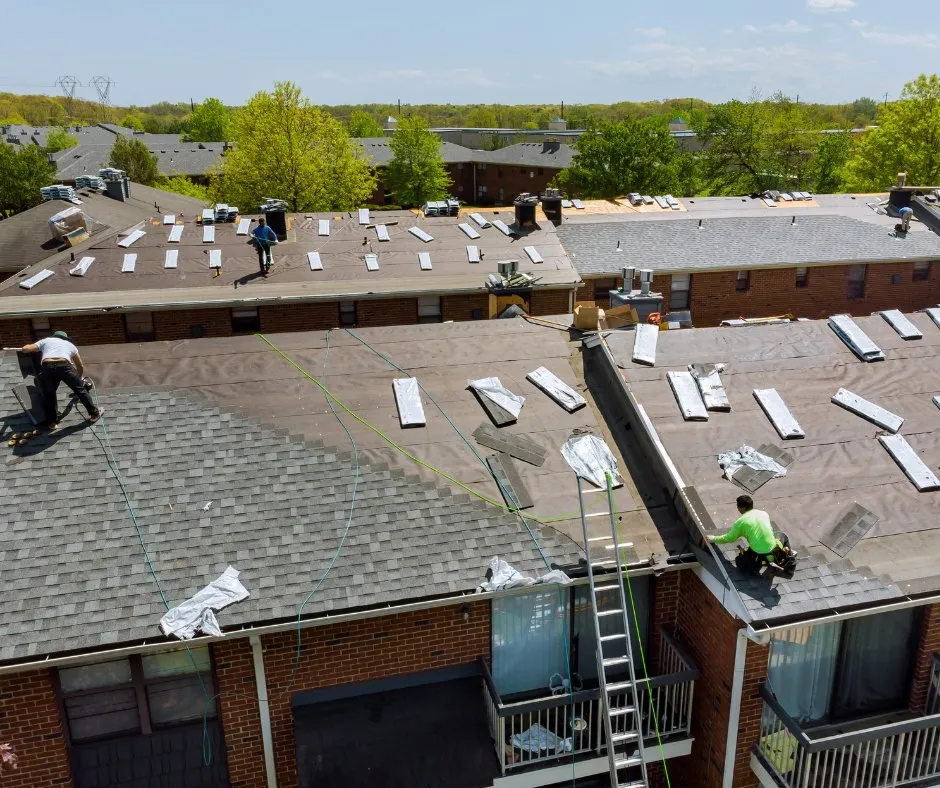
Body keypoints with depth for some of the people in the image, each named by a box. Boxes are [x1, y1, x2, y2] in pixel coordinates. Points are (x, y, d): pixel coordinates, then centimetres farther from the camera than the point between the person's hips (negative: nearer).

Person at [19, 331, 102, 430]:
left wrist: (27, 346, 48)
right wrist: (80, 378, 61)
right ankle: (94, 413, 28)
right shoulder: (69, 344, 36)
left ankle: (52, 422, 27)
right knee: (80, 389, 19)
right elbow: (80, 366, 42)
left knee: (48, 394, 23)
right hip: (64, 366, 0)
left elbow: (25, 349, 24)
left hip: (47, 368, 0)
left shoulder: (45, 341, 33)